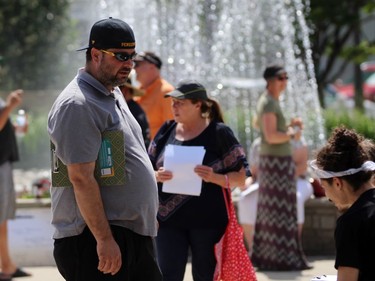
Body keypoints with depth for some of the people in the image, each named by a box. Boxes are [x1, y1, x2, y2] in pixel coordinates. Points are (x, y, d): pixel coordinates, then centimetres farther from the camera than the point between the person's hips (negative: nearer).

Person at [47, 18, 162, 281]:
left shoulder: (115, 96, 17)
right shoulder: (78, 105, -14)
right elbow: (82, 178, -20)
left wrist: (148, 217, 23)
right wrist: (104, 239, -22)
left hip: (136, 235, 10)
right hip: (96, 239, -10)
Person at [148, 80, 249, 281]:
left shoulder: (218, 133, -3)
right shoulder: (167, 131, 7)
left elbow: (241, 177, -3)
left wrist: (214, 177, -22)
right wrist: (156, 176, -10)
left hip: (206, 221, -3)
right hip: (170, 220, 3)